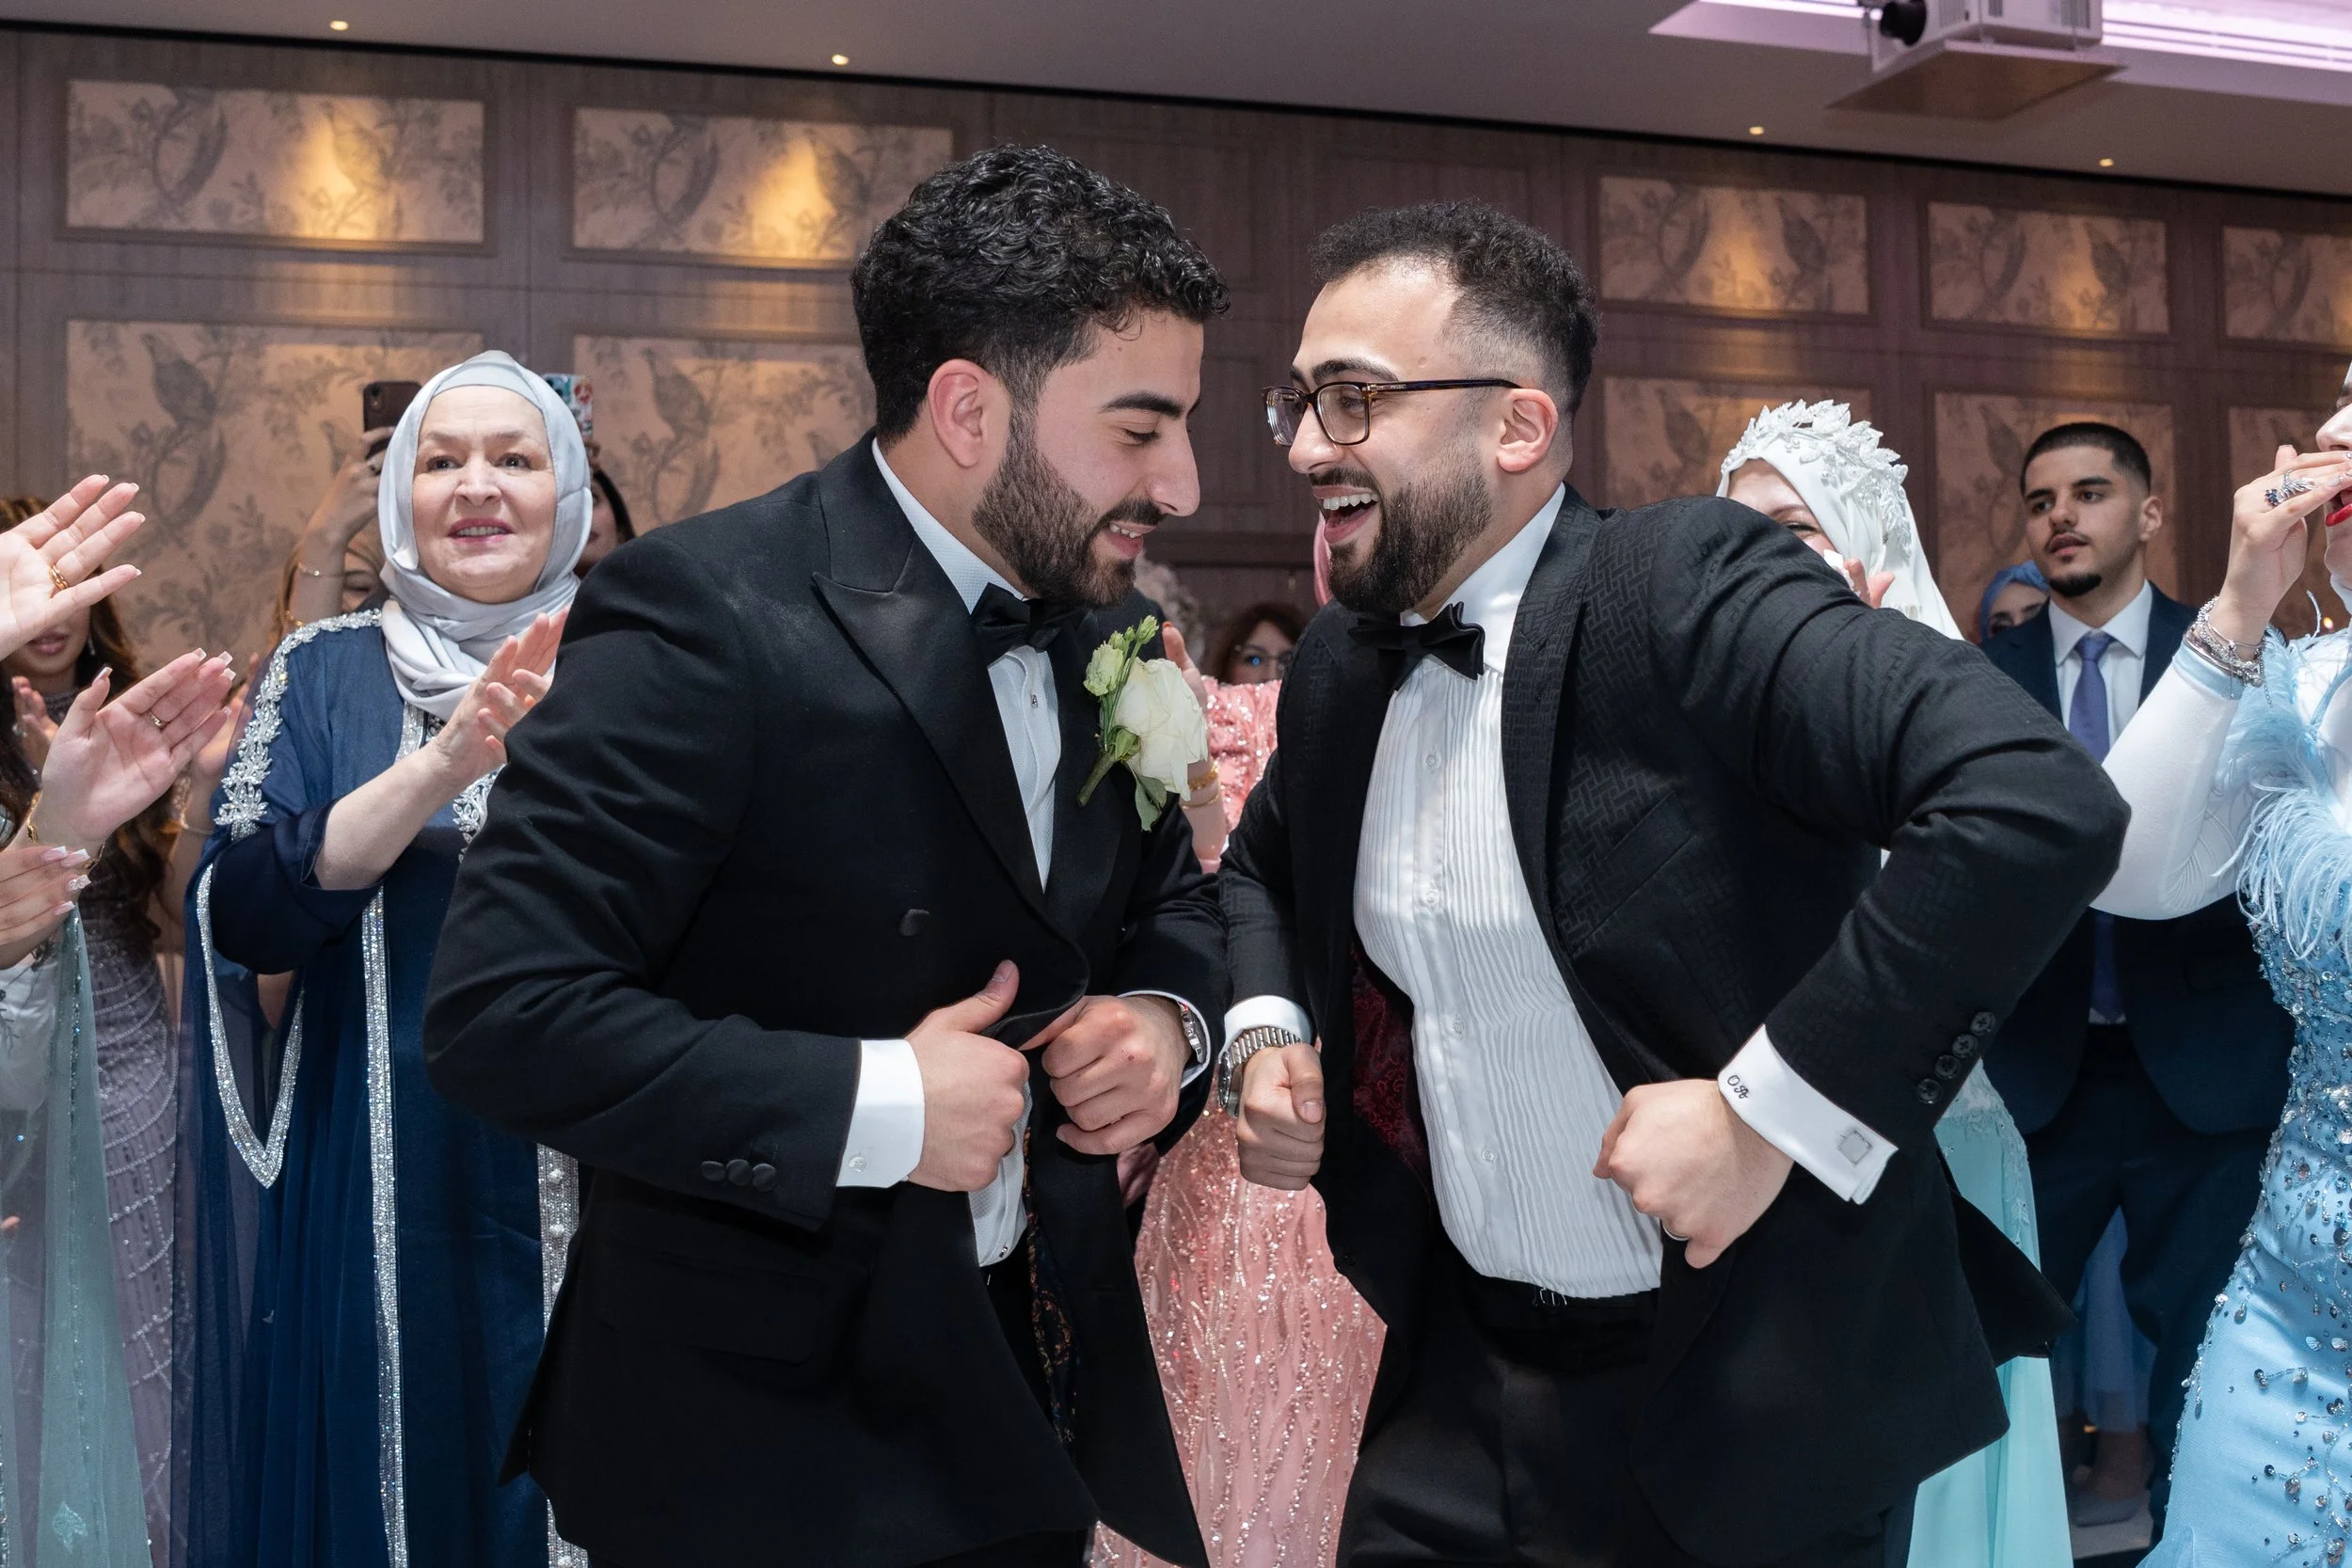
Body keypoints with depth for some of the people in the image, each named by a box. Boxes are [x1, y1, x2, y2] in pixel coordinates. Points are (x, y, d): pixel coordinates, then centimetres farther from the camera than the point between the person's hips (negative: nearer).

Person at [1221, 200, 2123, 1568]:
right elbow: (1264, 862, 22)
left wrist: (1768, 1110, -27)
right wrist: (1265, 1028, 2)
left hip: (1754, 1405, -5)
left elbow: (2043, 803, -30)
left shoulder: (1686, 587, -19)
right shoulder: (1337, 669, 2)